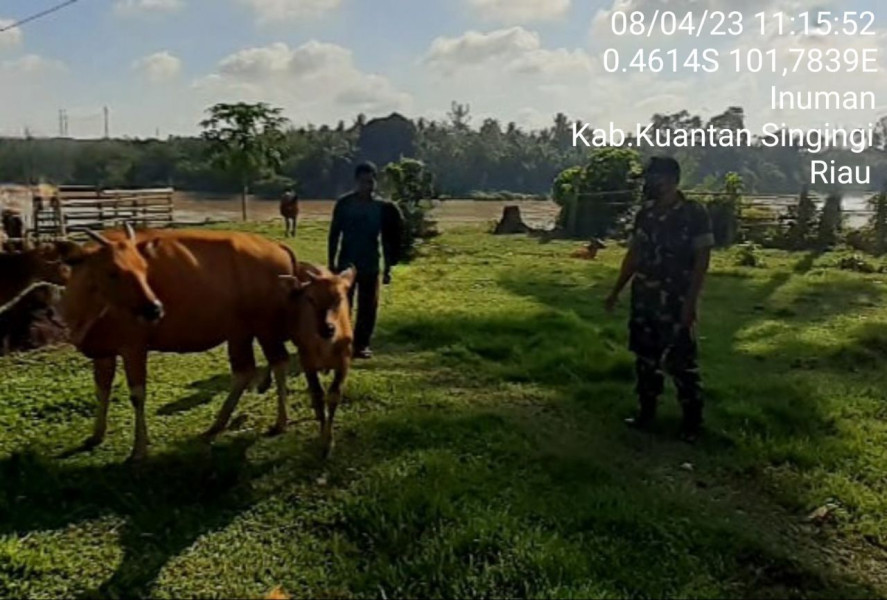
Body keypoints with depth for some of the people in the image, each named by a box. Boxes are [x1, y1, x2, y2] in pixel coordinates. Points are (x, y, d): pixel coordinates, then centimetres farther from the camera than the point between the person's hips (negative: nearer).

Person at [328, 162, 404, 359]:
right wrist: (331, 263, -2)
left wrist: (388, 268, 2)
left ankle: (362, 344, 12)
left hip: (371, 264, 1)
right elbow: (334, 234, 1)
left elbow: (387, 239, 4)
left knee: (368, 306, 2)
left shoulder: (382, 207, 0)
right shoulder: (344, 203, -2)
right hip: (346, 262, -1)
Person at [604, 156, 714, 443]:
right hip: (643, 299, 6)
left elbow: (701, 260, -12)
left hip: (676, 302, -6)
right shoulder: (646, 213, 8)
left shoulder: (695, 213, -10)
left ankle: (692, 420, 14)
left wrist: (690, 302, -18)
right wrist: (616, 291, 15)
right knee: (645, 358, 13)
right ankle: (646, 412, 26)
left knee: (682, 362, 1)